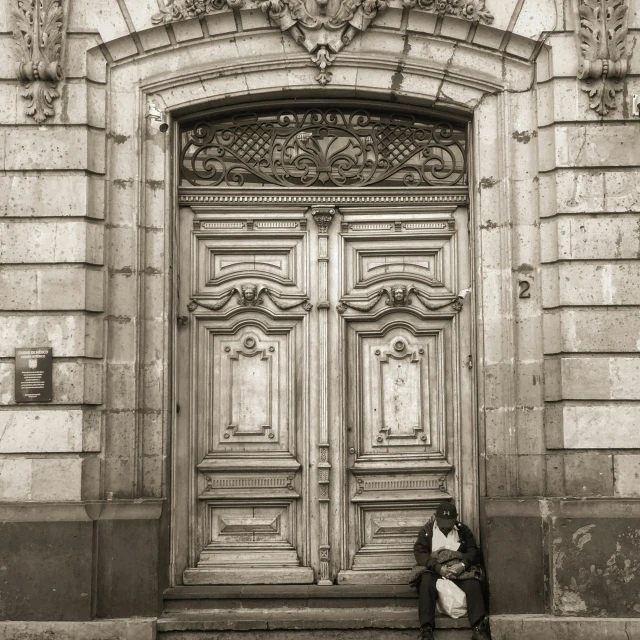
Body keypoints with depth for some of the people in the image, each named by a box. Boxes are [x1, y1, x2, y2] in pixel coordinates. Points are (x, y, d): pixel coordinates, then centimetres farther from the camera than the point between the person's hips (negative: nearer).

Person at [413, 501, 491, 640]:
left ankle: (479, 628, -36)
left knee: (474, 584, -31)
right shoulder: (426, 530, 11)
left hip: (460, 568, 1)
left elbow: (473, 552, 5)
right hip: (434, 569, -1)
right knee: (426, 584, -35)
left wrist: (463, 564, -18)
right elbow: (419, 553, -3)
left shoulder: (463, 530, 17)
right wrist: (439, 567, -20)